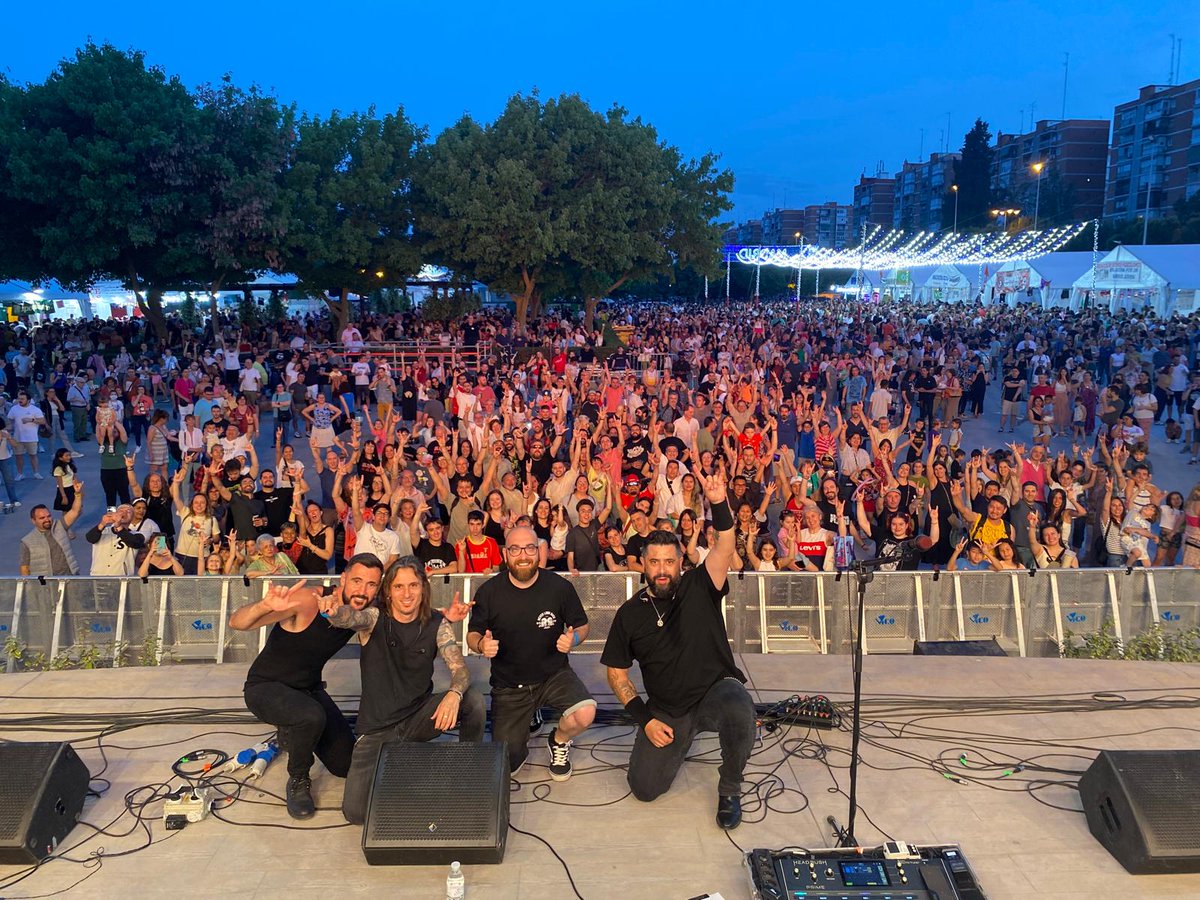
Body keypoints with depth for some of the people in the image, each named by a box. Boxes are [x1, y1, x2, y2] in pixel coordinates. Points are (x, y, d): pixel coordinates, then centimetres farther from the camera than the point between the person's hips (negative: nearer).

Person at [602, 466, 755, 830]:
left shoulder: (699, 588, -4)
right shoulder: (630, 613, 1)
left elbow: (724, 548, -23)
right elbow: (617, 672, 6)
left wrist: (719, 504, -41)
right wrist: (645, 719, -6)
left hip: (716, 689, -2)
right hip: (666, 709, 3)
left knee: (738, 710, -38)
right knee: (644, 787, -9)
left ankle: (730, 789, -8)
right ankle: (682, 738, 25)